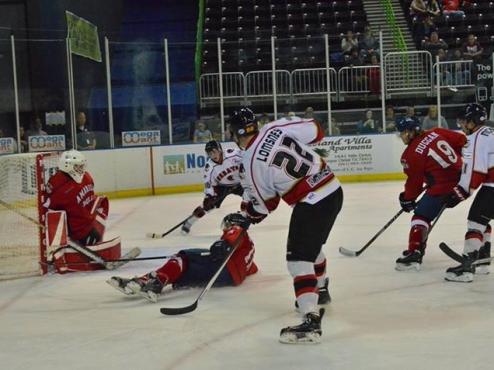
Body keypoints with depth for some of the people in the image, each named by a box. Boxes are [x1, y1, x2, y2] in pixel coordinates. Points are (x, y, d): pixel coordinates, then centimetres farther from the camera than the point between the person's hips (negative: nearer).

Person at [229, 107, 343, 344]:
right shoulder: (277, 128, 0)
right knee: (311, 245, 29)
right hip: (334, 189, 8)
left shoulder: (249, 165, -13)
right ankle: (320, 291, 50)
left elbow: (264, 204, -2)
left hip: (311, 204, -8)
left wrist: (248, 215, 19)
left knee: (298, 258, -9)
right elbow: (316, 132, 8)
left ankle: (311, 319, -20)